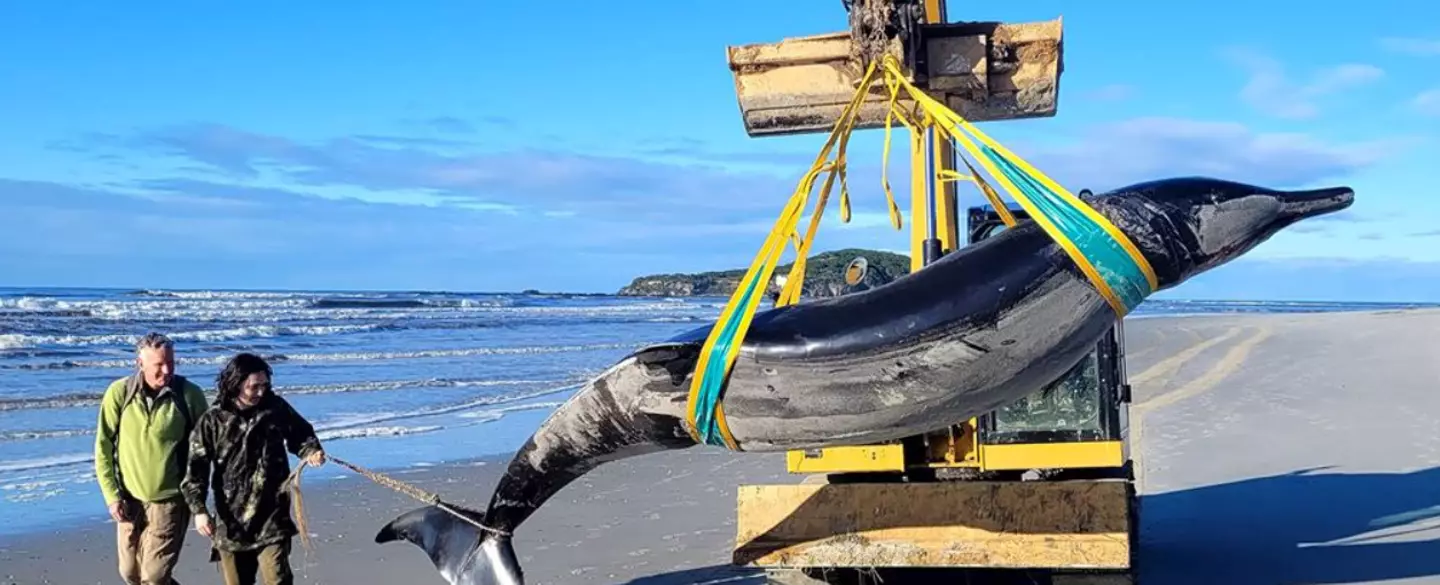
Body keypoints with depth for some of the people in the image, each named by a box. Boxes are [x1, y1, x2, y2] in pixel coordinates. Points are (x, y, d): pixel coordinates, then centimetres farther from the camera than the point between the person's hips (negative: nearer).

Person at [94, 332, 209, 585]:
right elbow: (103, 447, -1)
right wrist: (111, 495, -5)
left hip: (169, 500, -3)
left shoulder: (190, 395, -11)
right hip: (129, 500, 3)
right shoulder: (119, 393, -8)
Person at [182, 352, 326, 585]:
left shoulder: (276, 408, -2)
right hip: (231, 522, 1)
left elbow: (301, 433, 14)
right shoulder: (213, 421, -6)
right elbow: (196, 469, -6)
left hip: (271, 519, 0)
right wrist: (198, 510, -16)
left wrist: (311, 451, -8)